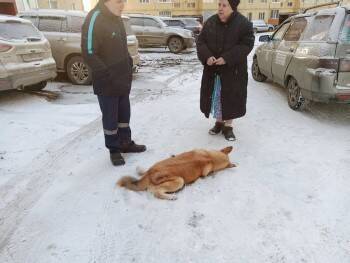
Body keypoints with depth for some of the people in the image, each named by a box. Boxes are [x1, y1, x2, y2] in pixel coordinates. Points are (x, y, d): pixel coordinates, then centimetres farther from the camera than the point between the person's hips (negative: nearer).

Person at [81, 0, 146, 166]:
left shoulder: (116, 18, 10)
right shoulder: (94, 19, -16)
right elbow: (89, 54, -21)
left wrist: (129, 67, 10)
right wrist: (110, 76, -21)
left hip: (123, 80, 8)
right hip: (107, 83, -8)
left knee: (124, 114, 17)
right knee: (110, 118, 5)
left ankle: (126, 143, 33)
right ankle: (114, 150, 21)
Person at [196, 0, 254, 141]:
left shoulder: (244, 23, -7)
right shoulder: (210, 22, 4)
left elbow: (246, 45, -12)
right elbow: (200, 41, 4)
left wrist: (227, 58, -23)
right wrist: (207, 56, -15)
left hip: (233, 70, -3)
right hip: (212, 68, 4)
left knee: (230, 98, 2)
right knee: (215, 97, 10)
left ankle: (228, 126, 17)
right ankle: (219, 122, 28)